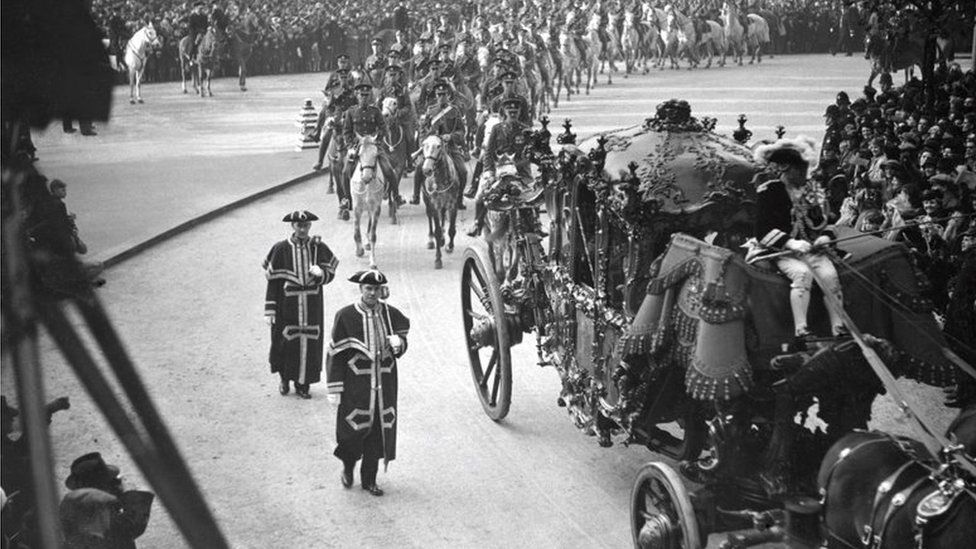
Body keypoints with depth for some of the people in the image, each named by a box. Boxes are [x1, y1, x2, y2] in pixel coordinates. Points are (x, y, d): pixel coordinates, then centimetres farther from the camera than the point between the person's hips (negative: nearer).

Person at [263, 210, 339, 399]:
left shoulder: (319, 248, 1)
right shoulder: (281, 249, -4)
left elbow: (330, 274, 5)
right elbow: (272, 280, -3)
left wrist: (320, 273, -20)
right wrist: (270, 310, -6)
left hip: (311, 305, 1)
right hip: (287, 306, -1)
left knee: (309, 343, 3)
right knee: (287, 342, 4)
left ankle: (302, 384, 16)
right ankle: (285, 378, 29)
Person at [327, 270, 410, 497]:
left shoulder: (391, 314, 3)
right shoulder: (345, 316, -8)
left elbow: (401, 345, 12)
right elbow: (335, 354, -6)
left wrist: (398, 343, -13)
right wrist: (335, 390, -8)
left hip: (384, 385, 3)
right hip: (355, 386, -3)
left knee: (379, 431, 7)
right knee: (354, 430, -1)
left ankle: (369, 479, 23)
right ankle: (348, 466, 30)